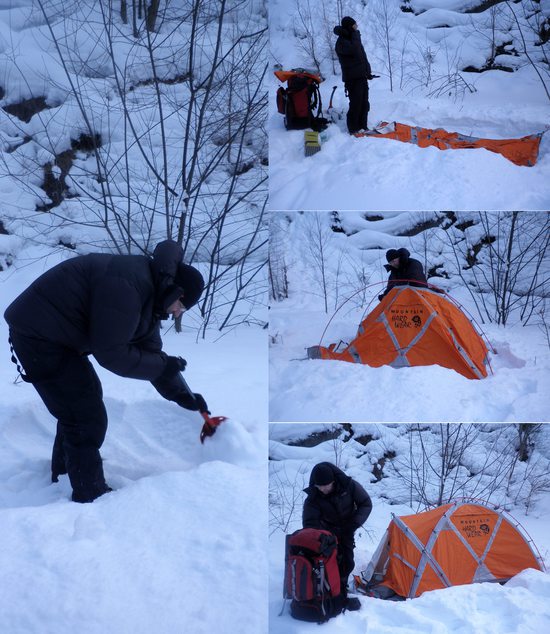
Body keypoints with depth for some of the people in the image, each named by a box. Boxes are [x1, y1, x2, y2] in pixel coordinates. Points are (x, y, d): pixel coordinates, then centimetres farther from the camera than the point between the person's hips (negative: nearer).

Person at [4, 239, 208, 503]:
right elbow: (110, 354, -24)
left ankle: (64, 474, 41)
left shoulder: (148, 295, 7)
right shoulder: (127, 286, -26)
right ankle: (91, 498, 3)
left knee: (79, 408, 24)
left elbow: (149, 351, 15)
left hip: (55, 336, 11)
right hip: (38, 336, -11)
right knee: (87, 417, -7)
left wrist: (182, 396, 14)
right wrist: (164, 366, -14)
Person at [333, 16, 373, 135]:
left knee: (364, 104, 12)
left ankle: (363, 126, 21)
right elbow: (355, 50, -32)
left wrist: (368, 72, 17)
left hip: (362, 77, 9)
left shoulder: (353, 38, 16)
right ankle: (353, 129, 2)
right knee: (356, 104, -6)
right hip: (353, 79, -9)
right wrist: (355, 33, -20)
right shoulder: (342, 42, -13)